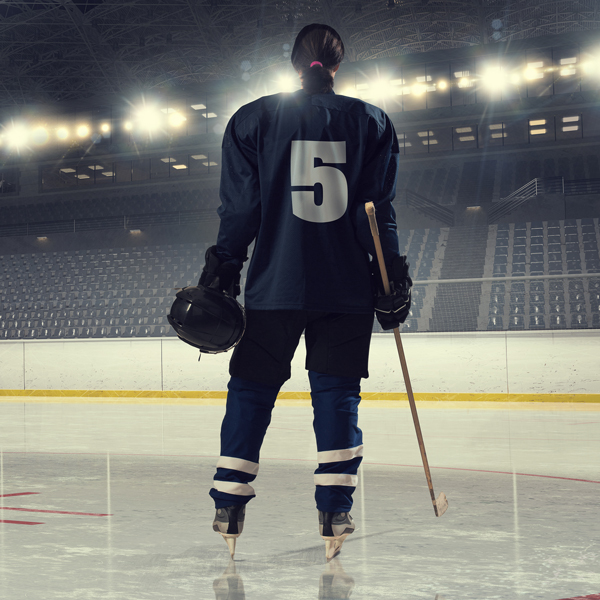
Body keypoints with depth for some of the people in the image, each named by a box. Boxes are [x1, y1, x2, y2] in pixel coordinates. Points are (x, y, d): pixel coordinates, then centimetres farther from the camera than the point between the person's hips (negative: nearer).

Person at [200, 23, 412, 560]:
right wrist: (393, 280, 6)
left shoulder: (253, 119, 3)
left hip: (274, 285, 0)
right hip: (348, 288, 1)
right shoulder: (371, 122, 5)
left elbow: (239, 210, 0)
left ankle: (228, 508, 10)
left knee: (251, 389, 10)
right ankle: (335, 511, 4)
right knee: (337, 392, 7)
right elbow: (378, 212, 2)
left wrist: (222, 271, 6)